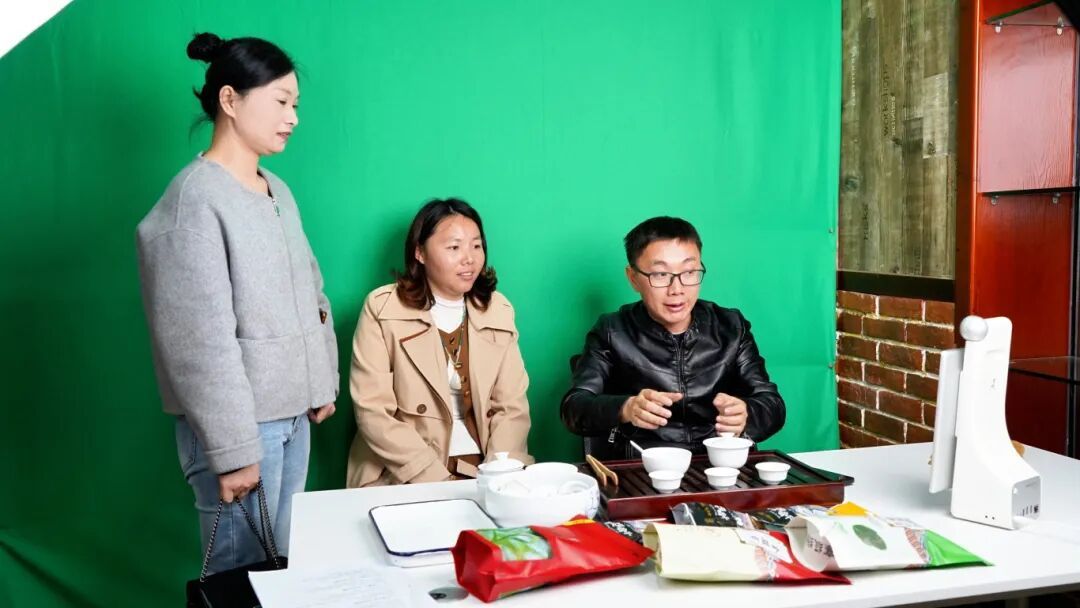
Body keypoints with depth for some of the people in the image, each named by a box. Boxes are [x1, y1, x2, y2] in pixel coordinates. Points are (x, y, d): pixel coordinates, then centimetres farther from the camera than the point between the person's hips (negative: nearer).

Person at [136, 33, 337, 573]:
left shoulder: (276, 191, 9)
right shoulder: (194, 200, -16)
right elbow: (203, 340, -19)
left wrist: (323, 383, 14)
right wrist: (232, 449, -18)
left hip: (292, 414, 7)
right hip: (240, 422, -7)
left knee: (280, 567, 15)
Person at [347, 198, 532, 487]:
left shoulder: (498, 311, 8)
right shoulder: (382, 309, -4)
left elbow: (512, 406, 3)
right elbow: (374, 412, -9)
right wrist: (437, 479, -17)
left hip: (482, 469, 3)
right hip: (402, 478, -3)